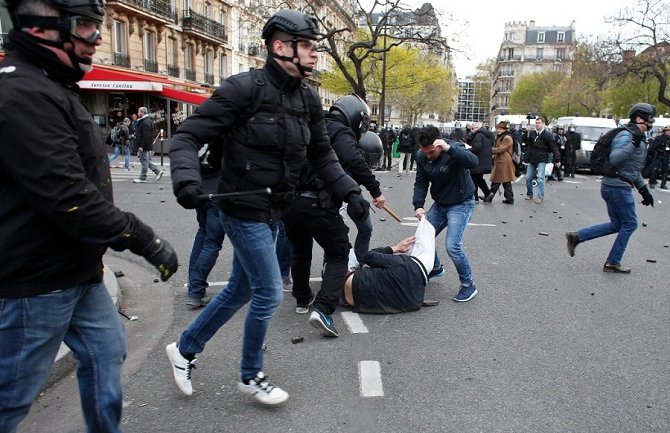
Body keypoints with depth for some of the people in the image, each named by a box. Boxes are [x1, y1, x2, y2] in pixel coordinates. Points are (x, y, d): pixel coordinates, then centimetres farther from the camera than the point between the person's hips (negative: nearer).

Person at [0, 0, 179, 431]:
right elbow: (68, 199, -28)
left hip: (78, 271, 10)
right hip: (37, 282, -10)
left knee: (107, 350, 20)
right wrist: (146, 241, -21)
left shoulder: (51, 88, 12)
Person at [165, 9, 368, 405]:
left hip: (274, 213, 8)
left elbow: (322, 155, 12)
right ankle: (251, 376, 24)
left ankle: (185, 349, 39)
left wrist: (351, 192, 1)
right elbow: (189, 136, -15)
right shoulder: (244, 88, -17)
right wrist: (187, 178, -33)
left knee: (240, 290, 18)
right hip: (245, 212, -8)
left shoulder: (308, 99, 4)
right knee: (269, 293, -2)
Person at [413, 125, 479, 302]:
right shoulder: (422, 157, -8)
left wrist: (449, 148, -52)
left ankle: (468, 285, 2)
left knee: (452, 246, -19)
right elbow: (420, 183, -6)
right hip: (439, 204, 6)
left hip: (461, 204, -6)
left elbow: (473, 162, -42)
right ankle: (435, 268, 40)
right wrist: (418, 205, -21)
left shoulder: (454, 150, -23)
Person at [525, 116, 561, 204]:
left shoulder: (547, 135, -9)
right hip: (531, 160, 5)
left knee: (540, 178, -13)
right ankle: (529, 194, 26)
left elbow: (554, 148, -10)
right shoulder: (532, 133, 6)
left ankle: (540, 197, -7)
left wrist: (557, 159, -12)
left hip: (541, 160, -5)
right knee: (528, 178, 8)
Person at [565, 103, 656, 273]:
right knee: (630, 224, 0)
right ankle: (612, 263, 10)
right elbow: (614, 159, -27)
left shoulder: (638, 138, 18)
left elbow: (634, 169, 25)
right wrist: (634, 144, -34)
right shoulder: (626, 136, -14)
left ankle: (576, 236, 9)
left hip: (614, 187, 10)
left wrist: (644, 190, 22)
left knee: (617, 224, 13)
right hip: (618, 187, -10)